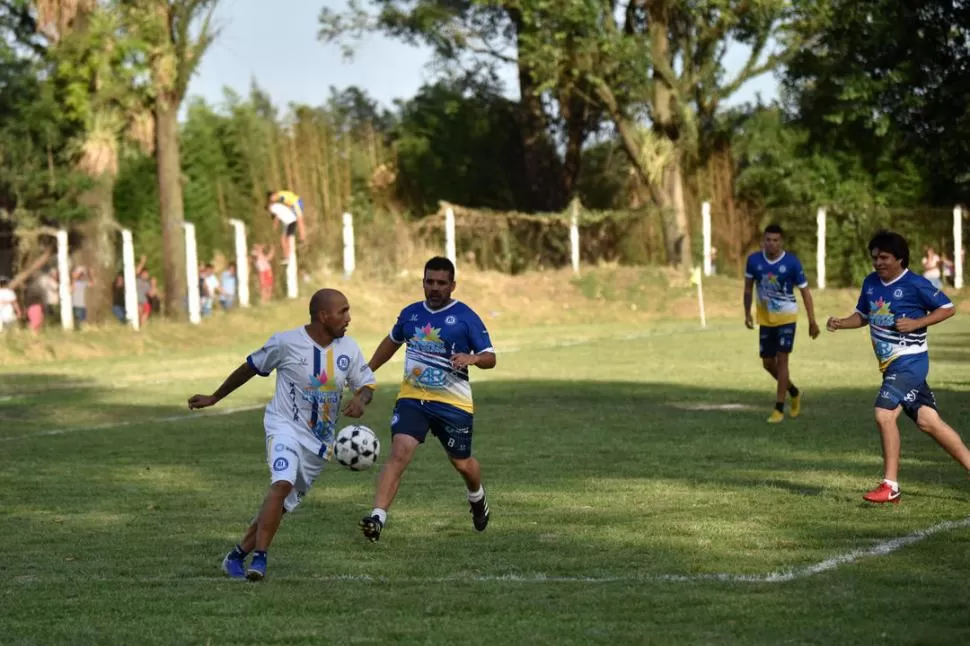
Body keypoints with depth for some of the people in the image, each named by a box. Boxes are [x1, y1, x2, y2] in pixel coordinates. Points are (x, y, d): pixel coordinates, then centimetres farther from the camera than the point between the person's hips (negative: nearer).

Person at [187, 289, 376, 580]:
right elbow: (250, 368, 3)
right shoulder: (286, 342, -11)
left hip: (319, 441, 5)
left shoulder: (348, 348, 0)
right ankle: (259, 558, -29)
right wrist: (214, 398, 12)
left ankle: (238, 556, 21)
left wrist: (360, 400, -17)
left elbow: (367, 384, 9)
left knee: (283, 504, 7)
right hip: (286, 426, -5)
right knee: (283, 484, -29)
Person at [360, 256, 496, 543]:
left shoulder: (466, 317, -7)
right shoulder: (410, 313, 6)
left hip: (454, 403, -2)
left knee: (462, 464, 12)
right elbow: (392, 342, 25)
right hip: (412, 398, 2)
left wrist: (472, 358, -29)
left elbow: (490, 358, -7)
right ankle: (377, 517, -27)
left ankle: (477, 497, 48)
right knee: (399, 453, -19)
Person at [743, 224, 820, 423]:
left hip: (786, 317, -4)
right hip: (765, 319, 4)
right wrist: (747, 313, 7)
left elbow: (805, 291, -7)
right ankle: (794, 392, 35)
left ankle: (779, 409, -5)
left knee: (781, 360, -10)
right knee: (768, 363, 9)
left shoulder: (792, 263, -16)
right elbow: (748, 286, 8)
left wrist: (812, 321, -8)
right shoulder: (754, 260, -8)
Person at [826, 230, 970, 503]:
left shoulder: (915, 284, -12)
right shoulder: (871, 283, 9)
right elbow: (863, 315, 22)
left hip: (910, 360, -8)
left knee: (885, 414, -18)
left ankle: (890, 486, -12)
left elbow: (948, 308, -7)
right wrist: (840, 323, 4)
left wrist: (916, 323, -17)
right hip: (891, 364, 8)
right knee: (928, 421, 9)